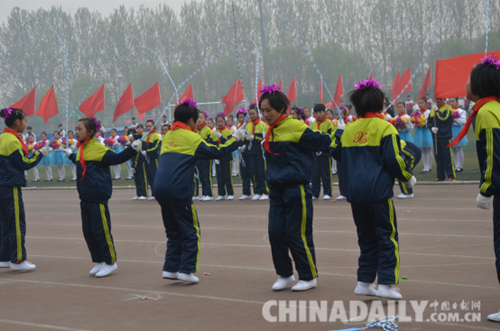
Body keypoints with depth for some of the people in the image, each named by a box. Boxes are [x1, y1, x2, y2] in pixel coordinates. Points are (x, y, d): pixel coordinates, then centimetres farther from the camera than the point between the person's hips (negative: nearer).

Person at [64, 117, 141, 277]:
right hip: (85, 197, 8)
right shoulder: (81, 150, 12)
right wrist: (70, 155, 48)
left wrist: (132, 149, -21)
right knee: (88, 231, 11)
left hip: (98, 198, -8)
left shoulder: (98, 148, -11)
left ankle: (110, 262, 9)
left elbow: (116, 158, -11)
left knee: (101, 230, -3)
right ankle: (99, 262, 22)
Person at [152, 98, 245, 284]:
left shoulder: (168, 136, 16)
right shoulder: (191, 137, -2)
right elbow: (217, 153, -2)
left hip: (160, 190, 7)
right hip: (178, 190, -7)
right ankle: (186, 270, -1)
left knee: (174, 232, 17)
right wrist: (235, 138, 9)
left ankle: (170, 268, 14)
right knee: (191, 232, 4)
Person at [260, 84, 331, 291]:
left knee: (297, 235, -2)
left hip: (296, 189, -7)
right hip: (277, 190, 7)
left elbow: (323, 143, -12)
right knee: (275, 232, 3)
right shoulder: (270, 131, 9)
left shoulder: (296, 128, -13)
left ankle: (309, 277, 12)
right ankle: (285, 275, 19)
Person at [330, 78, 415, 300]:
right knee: (387, 236, 1)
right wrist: (408, 178, 4)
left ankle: (364, 282, 18)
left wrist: (338, 133, 33)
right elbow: (393, 159, -12)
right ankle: (386, 283, -3)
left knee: (366, 237, 16)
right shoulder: (385, 128, -8)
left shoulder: (349, 130, 7)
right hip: (378, 190, -6)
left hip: (355, 191, 6)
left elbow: (336, 153, 17)